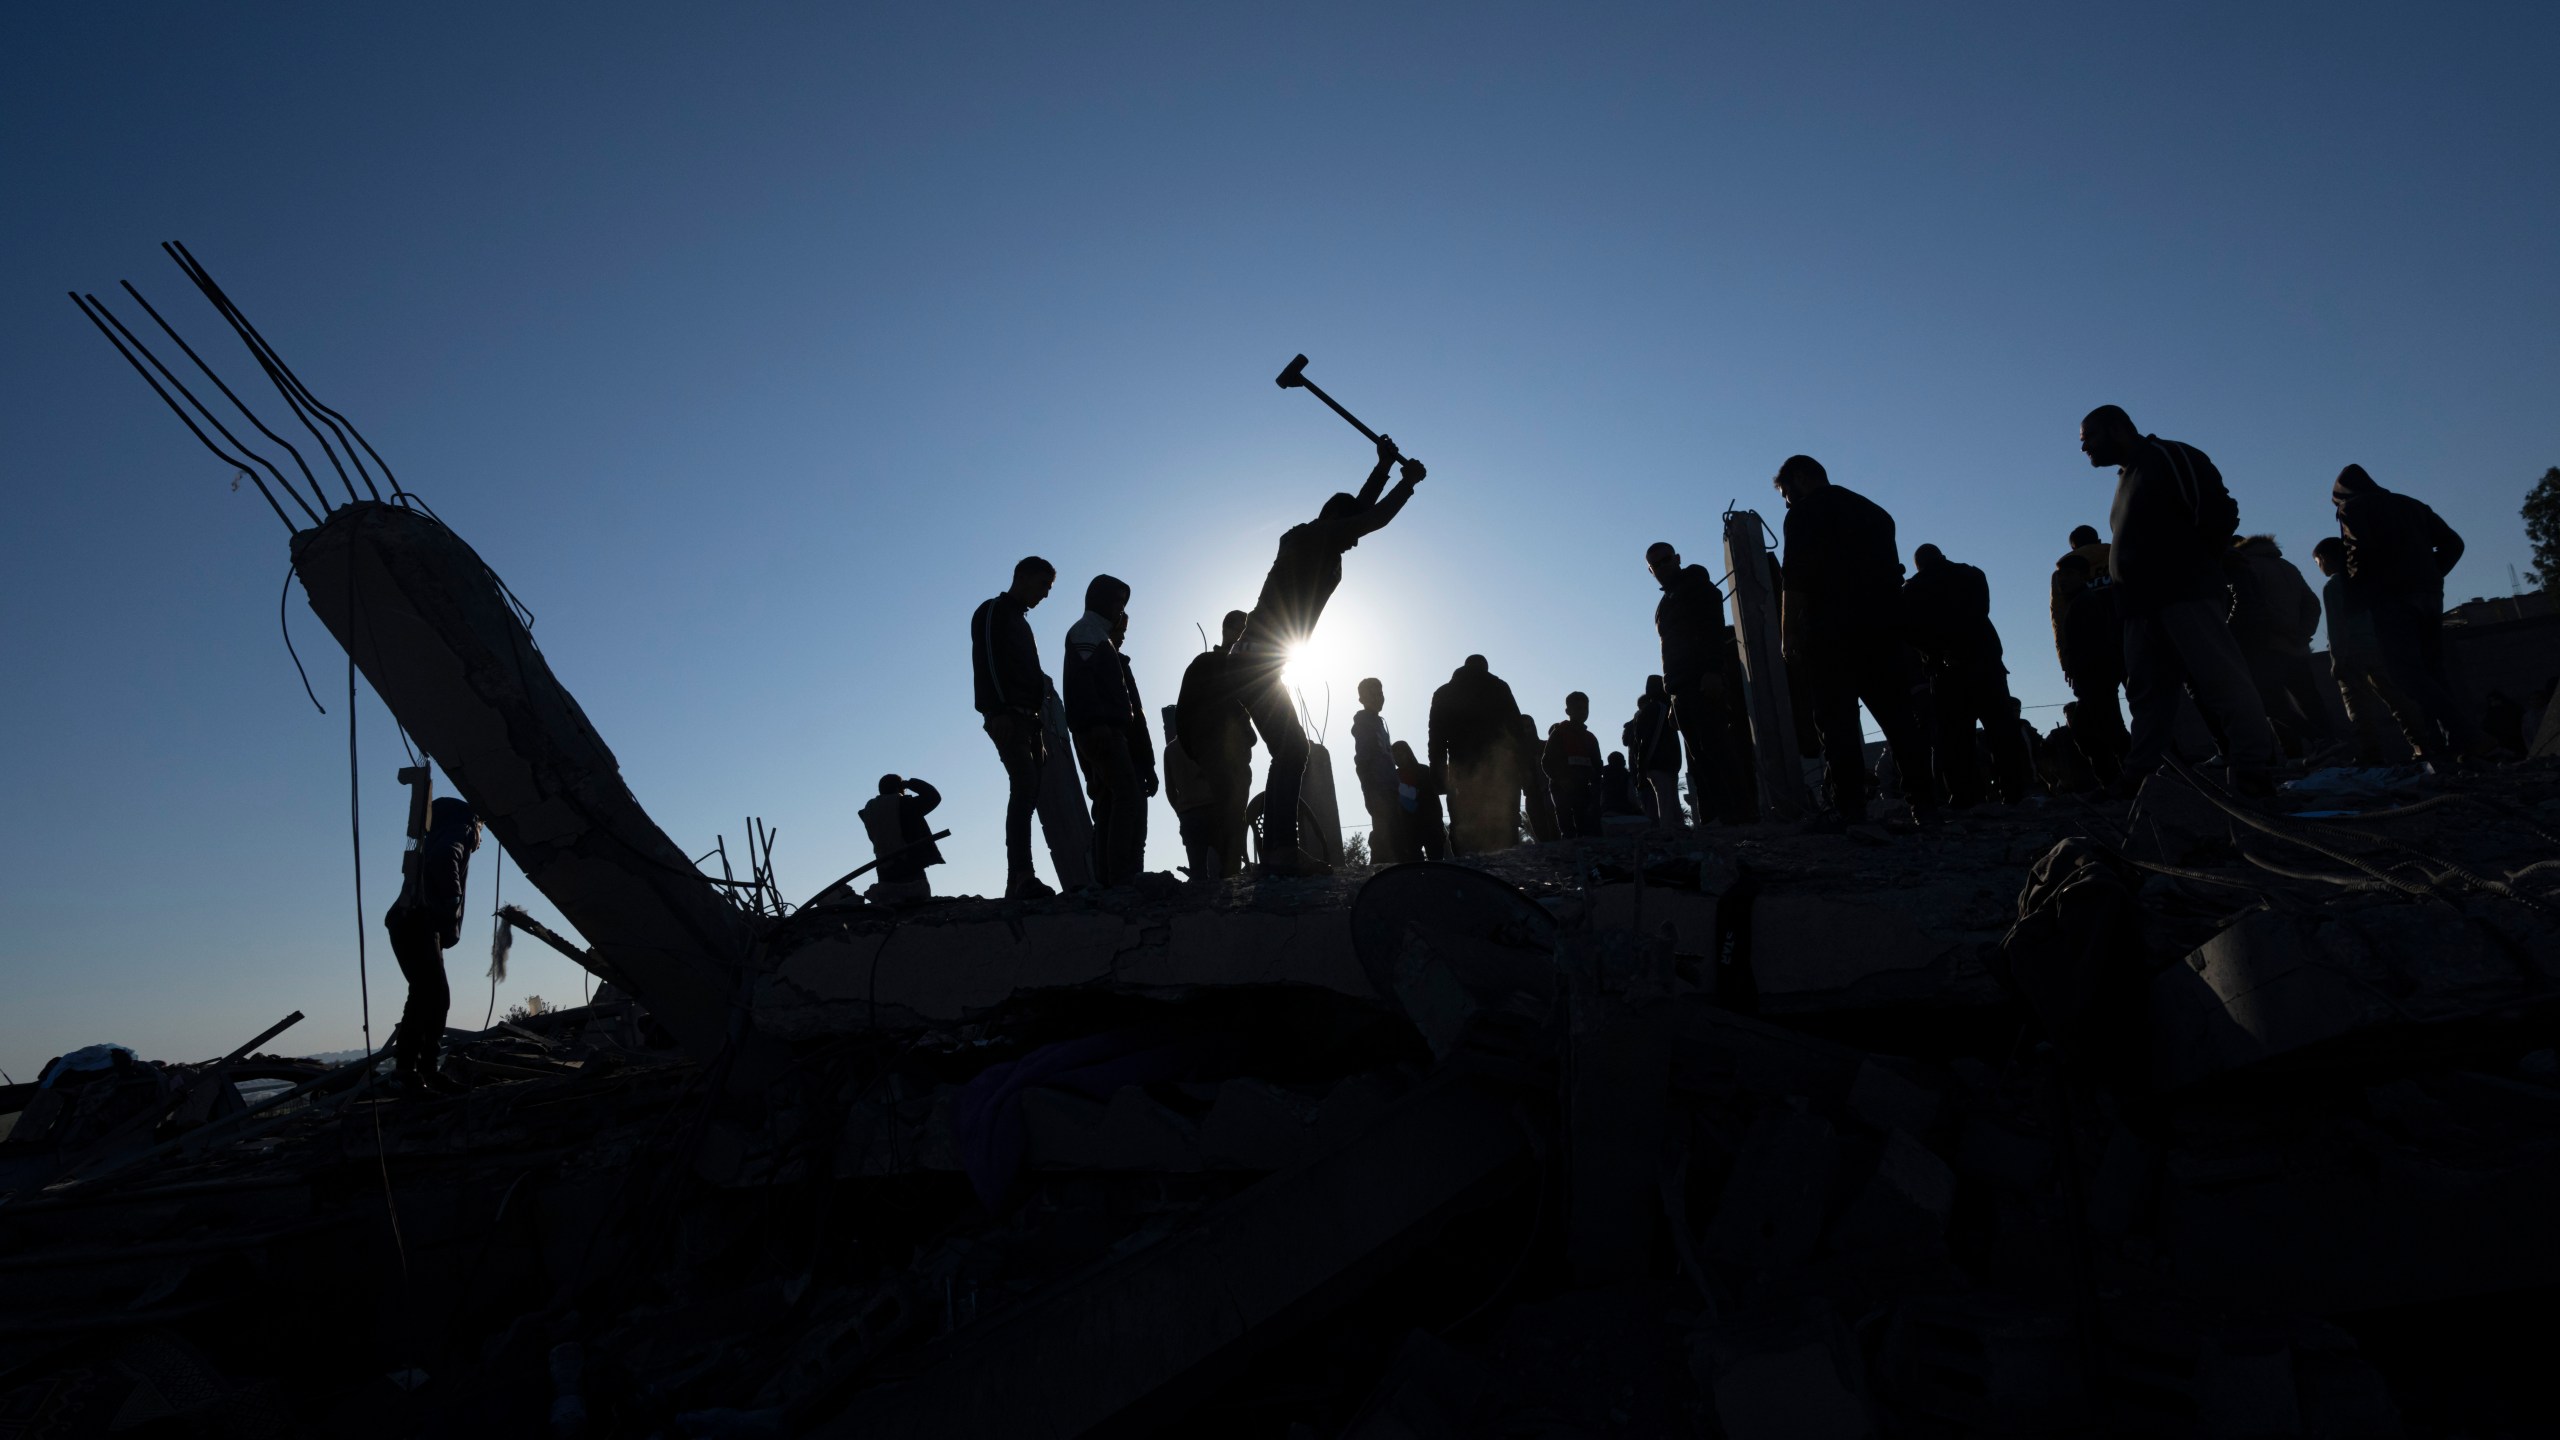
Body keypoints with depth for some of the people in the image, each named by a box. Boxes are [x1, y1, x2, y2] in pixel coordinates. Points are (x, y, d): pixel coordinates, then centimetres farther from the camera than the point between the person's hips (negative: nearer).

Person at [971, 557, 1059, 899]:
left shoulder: (1020, 621, 29)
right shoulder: (993, 613, 3)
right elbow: (986, 662, -11)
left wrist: (1038, 729, 19)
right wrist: (999, 711, -22)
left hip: (1026, 718, 9)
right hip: (1008, 716, -9)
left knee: (1028, 792, 0)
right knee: (1025, 784, -22)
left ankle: (1018, 882, -3)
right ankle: (1021, 876, -30)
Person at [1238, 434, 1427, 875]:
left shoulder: (1312, 543, 20)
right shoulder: (1314, 538, -6)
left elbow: (1360, 514, 33)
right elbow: (1374, 519, -6)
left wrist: (1385, 467, 35)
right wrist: (1409, 480, 8)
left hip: (1256, 664, 10)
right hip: (1259, 662, -10)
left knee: (1291, 751, 7)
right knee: (1291, 751, -15)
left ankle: (1281, 850, 6)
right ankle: (1280, 851, -20)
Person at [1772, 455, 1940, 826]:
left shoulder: (1804, 514, -1)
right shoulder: (1874, 511, 21)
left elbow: (1795, 584, -11)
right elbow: (1892, 573, 18)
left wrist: (1788, 642, -11)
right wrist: (1890, 621, 19)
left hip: (1830, 634, -6)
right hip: (1883, 628, 7)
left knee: (1836, 720, -6)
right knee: (1897, 715, 7)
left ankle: (1850, 806, -11)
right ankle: (1924, 801, 5)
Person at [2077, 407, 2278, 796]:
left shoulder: (2170, 458, 0)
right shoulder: (2127, 478, 25)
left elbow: (2219, 514, -8)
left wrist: (2192, 564, -5)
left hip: (2186, 593, -8)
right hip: (2143, 603, 9)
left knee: (2219, 680, -12)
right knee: (2147, 691, 4)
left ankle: (2253, 771, -13)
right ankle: (2139, 778, 3)